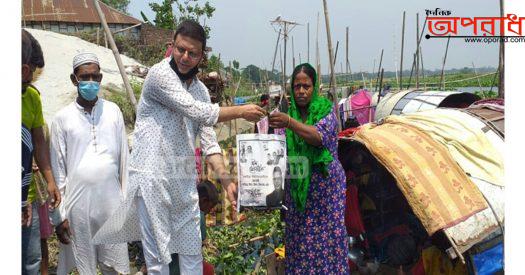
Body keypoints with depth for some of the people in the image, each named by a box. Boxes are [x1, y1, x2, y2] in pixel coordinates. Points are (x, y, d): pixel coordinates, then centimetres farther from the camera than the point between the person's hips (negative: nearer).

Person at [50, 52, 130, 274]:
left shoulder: (113, 111, 2)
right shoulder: (62, 118, -1)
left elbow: (123, 157, 4)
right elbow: (57, 167, 2)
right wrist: (59, 211, 1)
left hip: (110, 197, 1)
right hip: (78, 199, -1)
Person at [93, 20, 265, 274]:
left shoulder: (200, 89, 12)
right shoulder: (160, 74, -10)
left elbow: (208, 140, 9)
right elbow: (198, 112, -18)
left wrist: (226, 179, 0)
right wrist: (241, 111, -7)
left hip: (185, 179, 7)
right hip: (153, 175, -6)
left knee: (192, 252, 13)